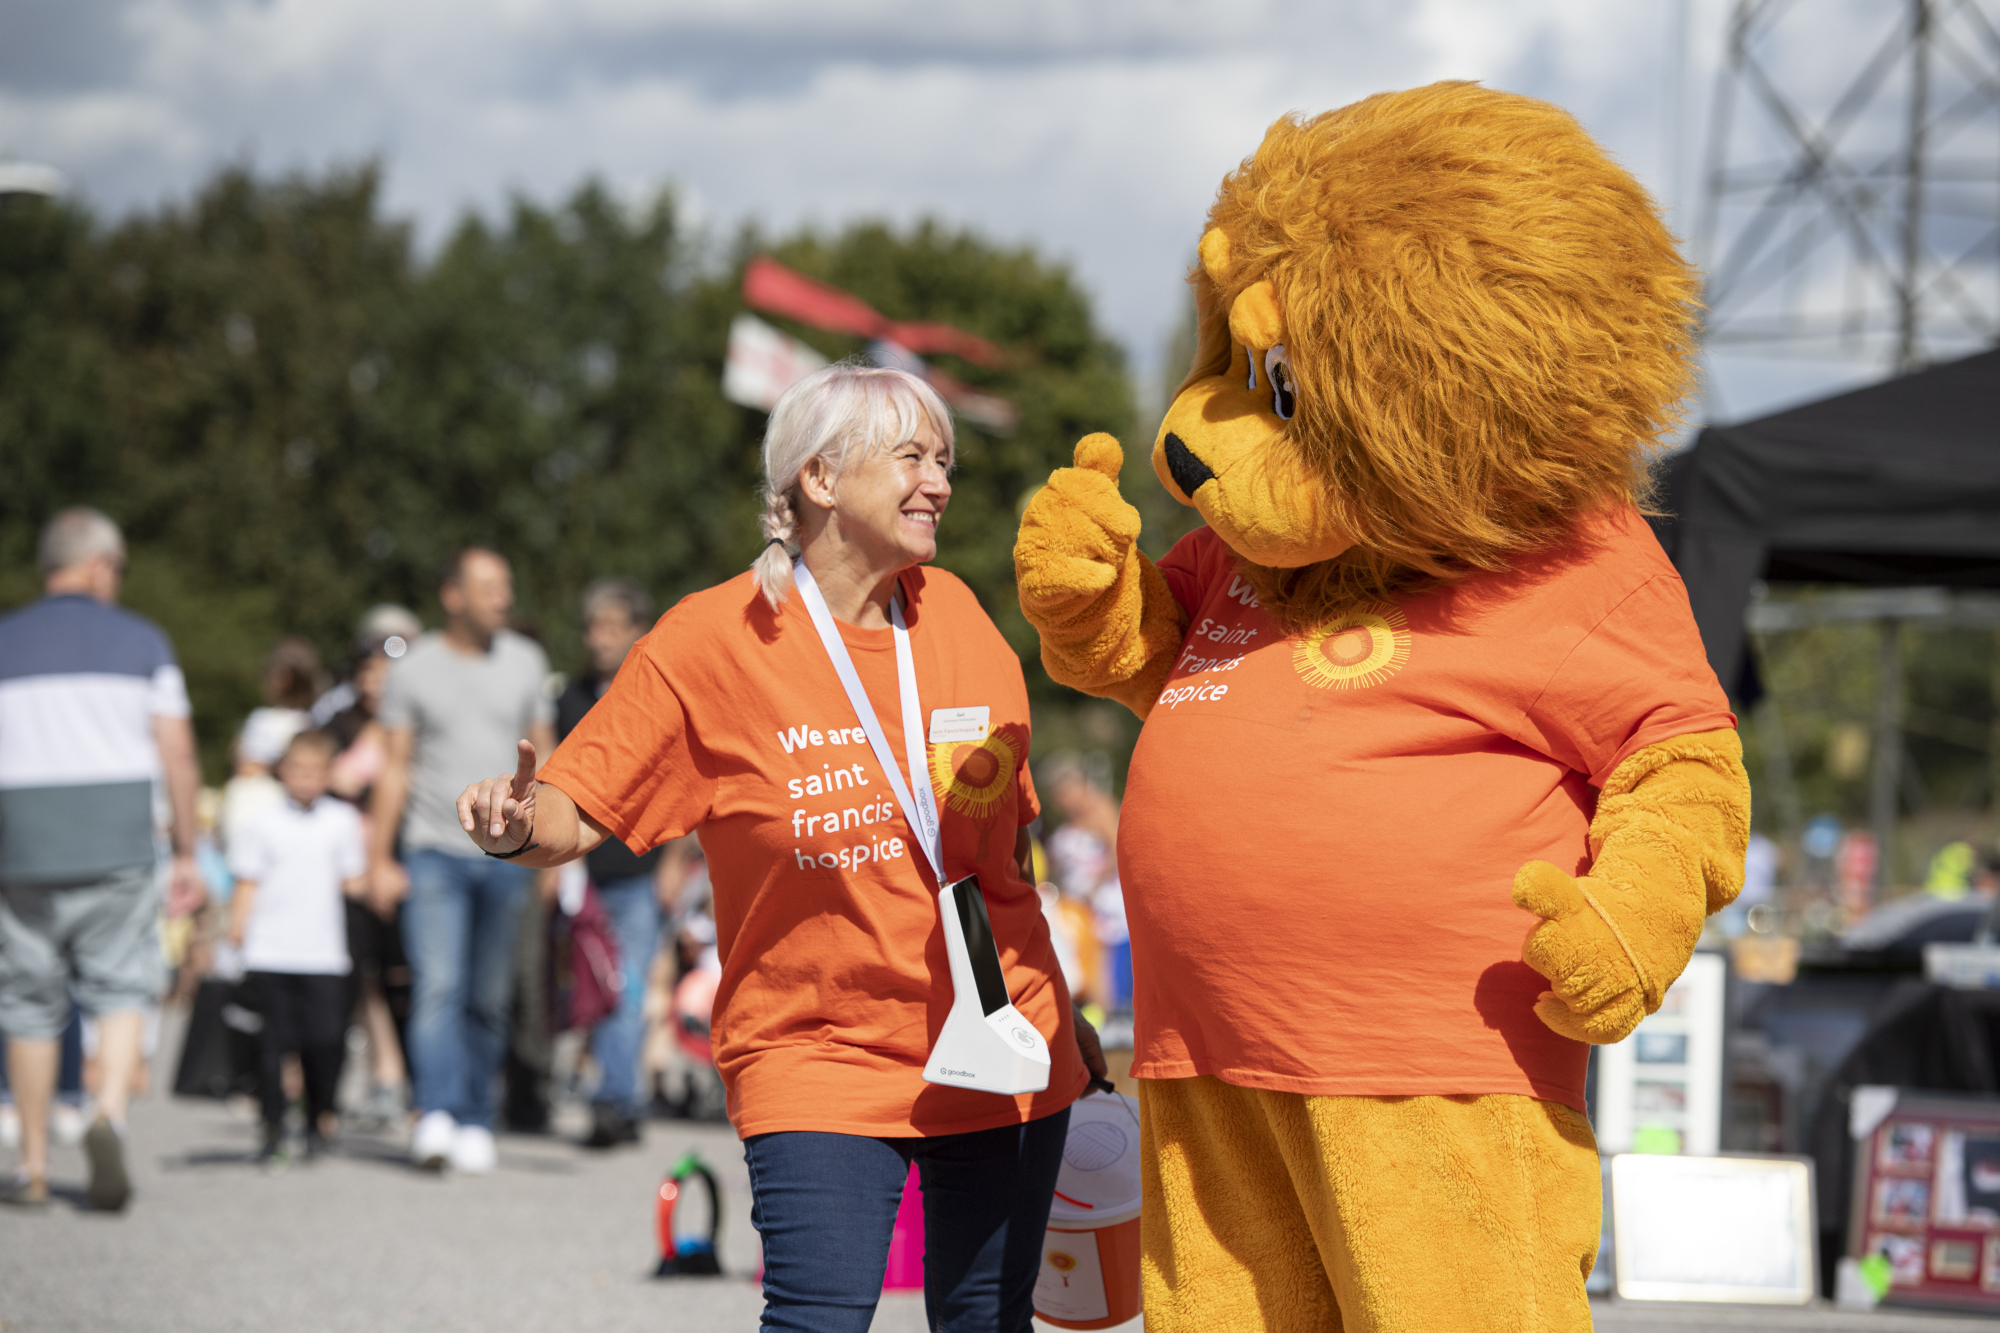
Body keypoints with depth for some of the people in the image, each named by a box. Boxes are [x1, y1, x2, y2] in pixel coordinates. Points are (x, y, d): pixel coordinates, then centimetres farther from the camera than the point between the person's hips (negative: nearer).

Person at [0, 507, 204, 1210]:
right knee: (121, 992, 6)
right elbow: (177, 758, 1)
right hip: (117, 845, -1)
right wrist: (185, 854, 7)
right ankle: (110, 1115, -20)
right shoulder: (141, 641, 4)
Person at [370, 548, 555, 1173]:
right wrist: (379, 859, 0)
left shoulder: (525, 662, 10)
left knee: (488, 998, 5)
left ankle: (475, 1122, 15)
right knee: (438, 986, -17)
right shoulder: (415, 669, 3)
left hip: (506, 853, 3)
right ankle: (435, 1116, -25)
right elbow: (395, 769, 5)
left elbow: (543, 757, 15)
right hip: (435, 851, -3)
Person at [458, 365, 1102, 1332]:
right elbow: (575, 816, -10)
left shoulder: (956, 616, 5)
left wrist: (1057, 1016, 19)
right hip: (818, 1060, -4)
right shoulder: (712, 640, -7)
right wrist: (520, 825, -33)